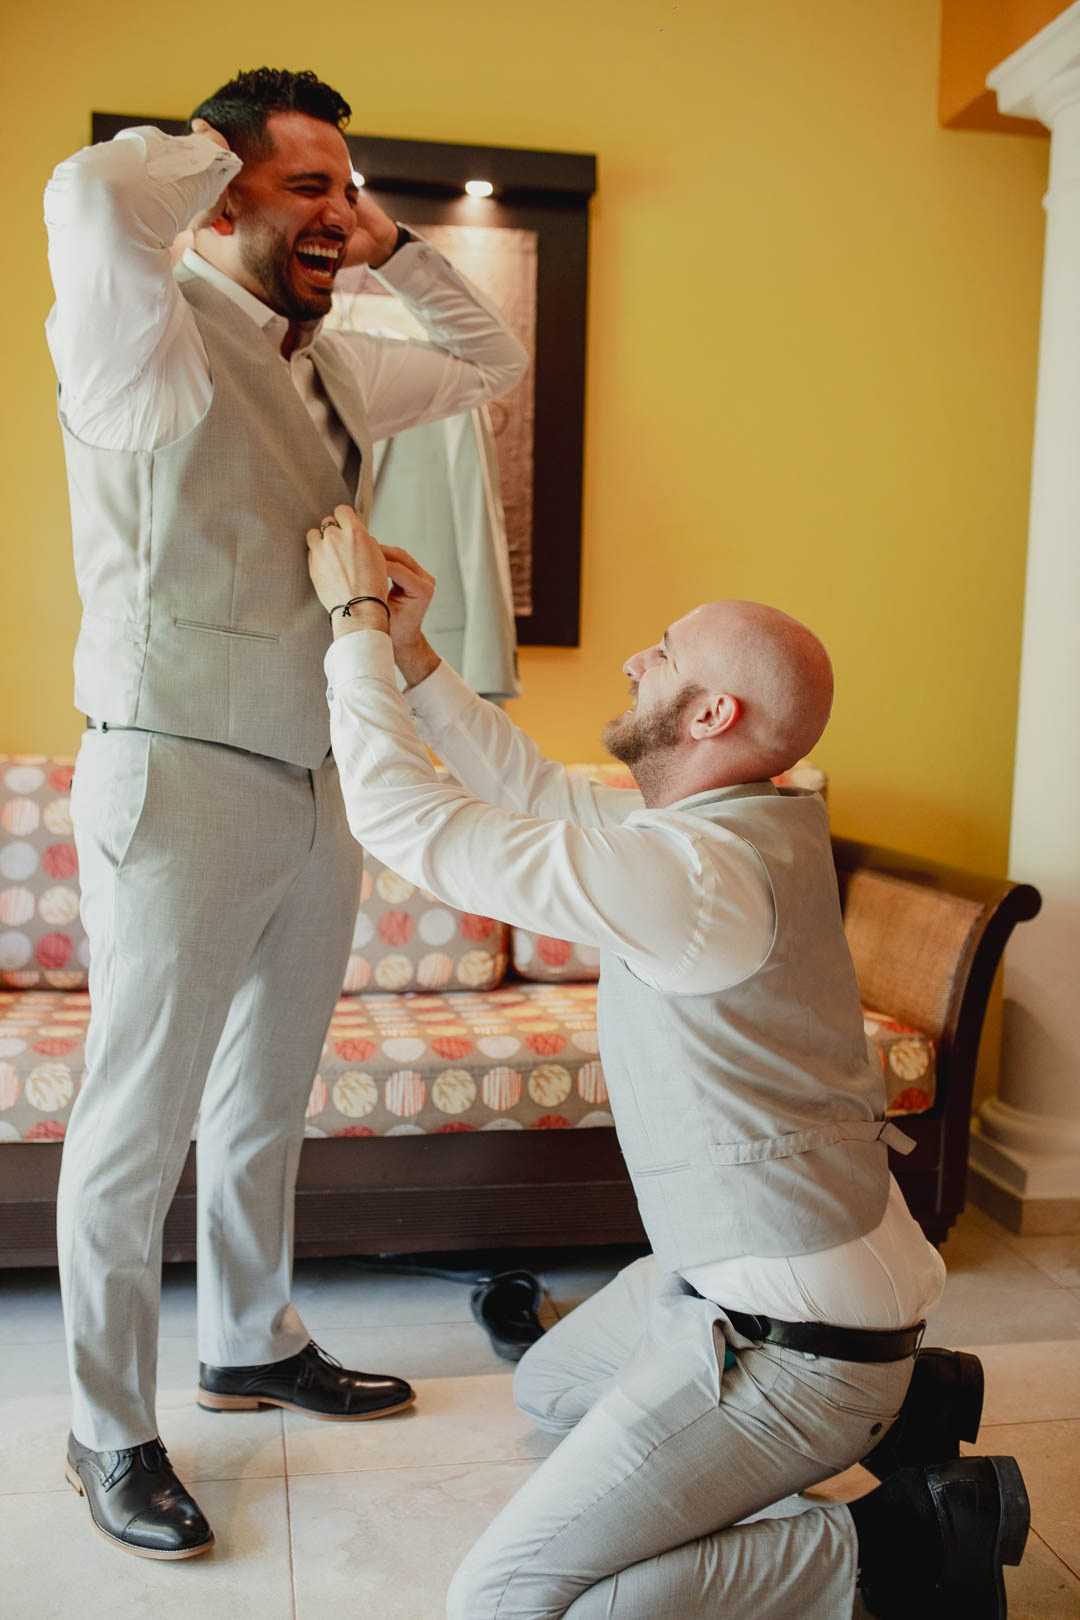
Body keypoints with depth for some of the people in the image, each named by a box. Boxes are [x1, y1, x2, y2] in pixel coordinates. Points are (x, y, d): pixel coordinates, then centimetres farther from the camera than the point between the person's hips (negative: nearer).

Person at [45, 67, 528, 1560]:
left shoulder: (339, 369, 13)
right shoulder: (154, 342, -10)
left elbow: (495, 361, 27)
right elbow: (93, 194, -31)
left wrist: (394, 251, 14)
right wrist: (216, 145, -10)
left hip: (318, 786, 8)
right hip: (180, 780, -8)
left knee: (268, 1102, 21)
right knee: (137, 1128, 5)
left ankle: (253, 1346, 41)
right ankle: (111, 1435, 24)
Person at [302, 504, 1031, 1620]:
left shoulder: (692, 873, -29)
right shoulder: (737, 827, 2)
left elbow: (405, 815, -24)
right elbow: (538, 791, 14)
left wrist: (357, 621, -11)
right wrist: (412, 657, 9)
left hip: (787, 1340, -10)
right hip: (728, 1276, 10)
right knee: (547, 1388, 32)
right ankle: (889, 1401, 21)